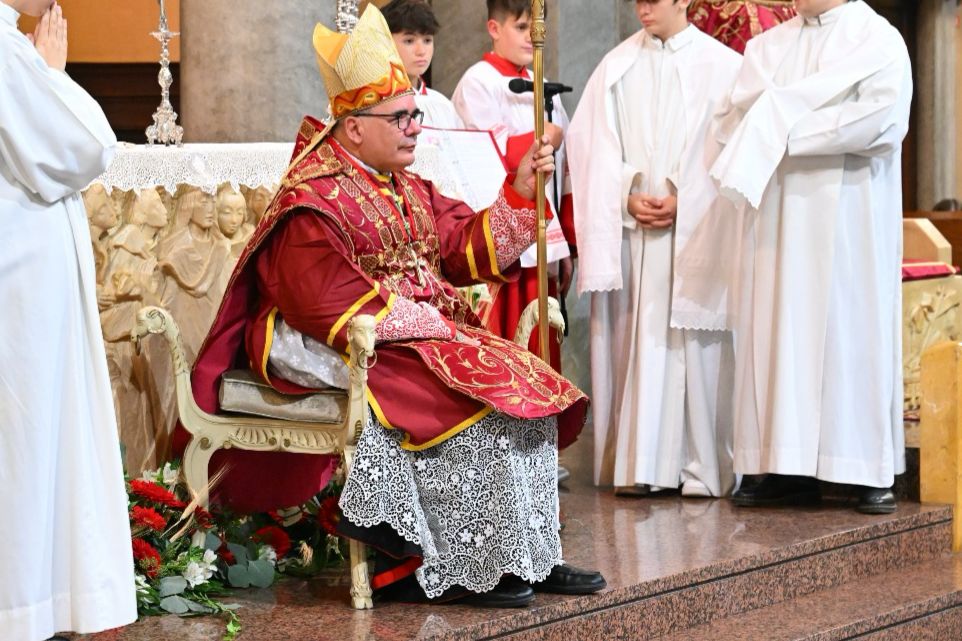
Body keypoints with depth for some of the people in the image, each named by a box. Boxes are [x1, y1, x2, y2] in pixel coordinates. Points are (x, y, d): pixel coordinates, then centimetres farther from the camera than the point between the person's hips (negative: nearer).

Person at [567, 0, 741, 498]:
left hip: (695, 229, -2)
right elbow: (594, 144, 7)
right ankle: (638, 463, 3)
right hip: (630, 230, 3)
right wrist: (627, 196, -8)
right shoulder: (616, 66, 10)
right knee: (634, 340, 0)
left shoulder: (722, 65, 2)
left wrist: (683, 200, -11)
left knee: (693, 341, -4)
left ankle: (702, 466, 1)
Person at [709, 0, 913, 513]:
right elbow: (739, 117, 5)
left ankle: (870, 471, 0)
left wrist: (786, 128, -12)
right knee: (781, 329, 0)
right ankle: (789, 469, 2)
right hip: (779, 216, 4)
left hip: (849, 217, -4)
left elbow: (880, 117, -15)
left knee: (853, 326, -4)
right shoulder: (768, 45, 16)